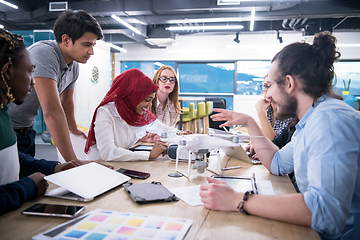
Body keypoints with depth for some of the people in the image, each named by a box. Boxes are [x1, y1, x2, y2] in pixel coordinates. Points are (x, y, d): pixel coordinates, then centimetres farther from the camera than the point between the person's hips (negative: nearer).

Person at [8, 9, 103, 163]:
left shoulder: (74, 66, -1)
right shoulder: (44, 54, -28)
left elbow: (66, 102, 16)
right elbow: (52, 111, -35)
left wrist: (74, 129, 30)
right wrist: (73, 161, -36)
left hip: (27, 130, 8)